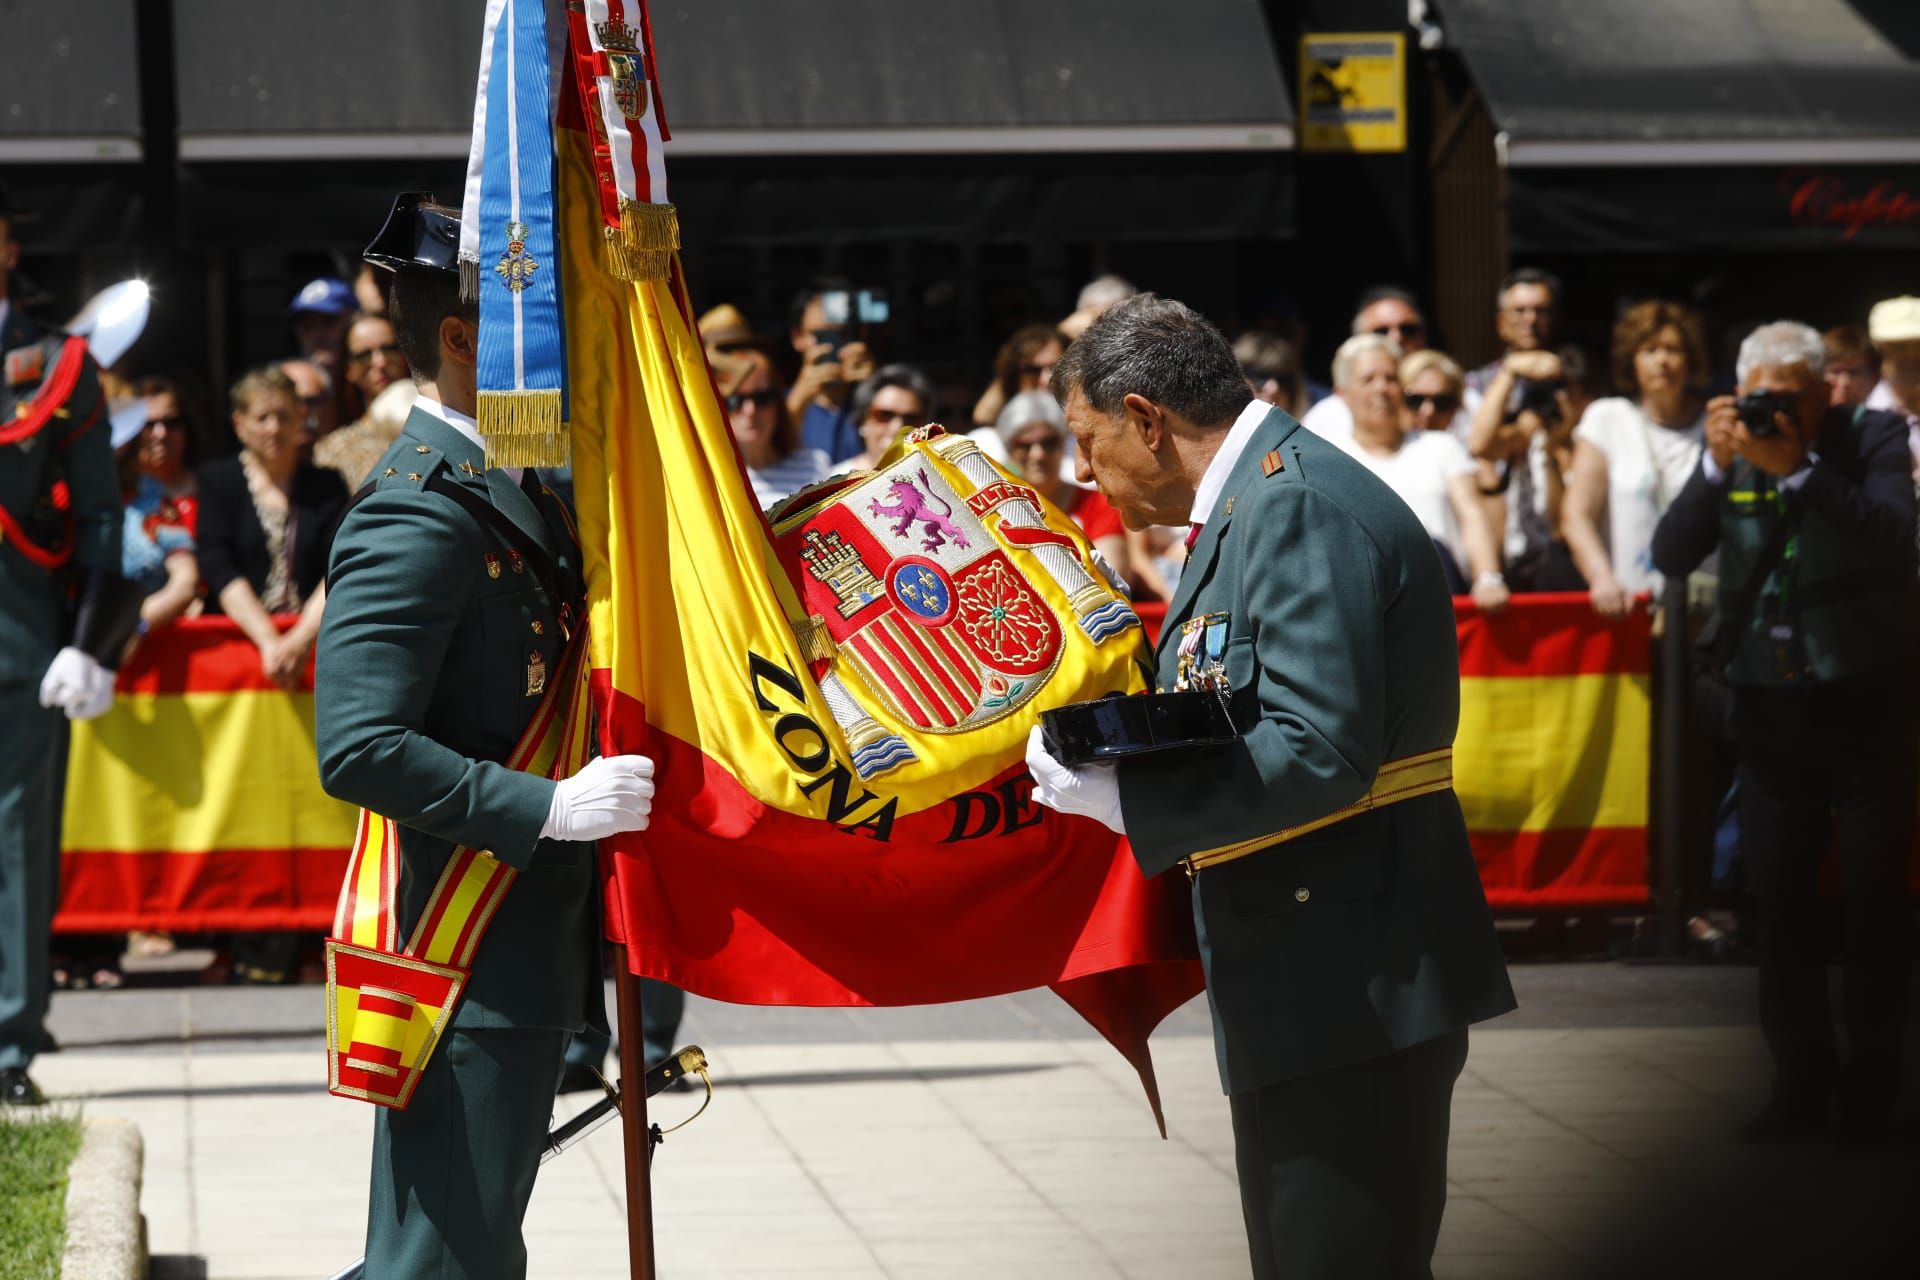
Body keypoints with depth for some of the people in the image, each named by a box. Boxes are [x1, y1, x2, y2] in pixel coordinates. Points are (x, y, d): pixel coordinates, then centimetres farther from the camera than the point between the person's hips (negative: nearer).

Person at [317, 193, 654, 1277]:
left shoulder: (521, 490, 13)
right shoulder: (417, 522, -19)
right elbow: (358, 749, -27)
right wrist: (549, 807, -27)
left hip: (535, 941, 10)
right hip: (464, 971, -10)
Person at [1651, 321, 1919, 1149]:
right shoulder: (1734, 455, 3)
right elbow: (1672, 555, -5)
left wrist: (1798, 467, -27)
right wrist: (1716, 467, -18)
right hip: (1770, 709, 4)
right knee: (1780, 903, 6)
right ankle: (1800, 1087, 14)